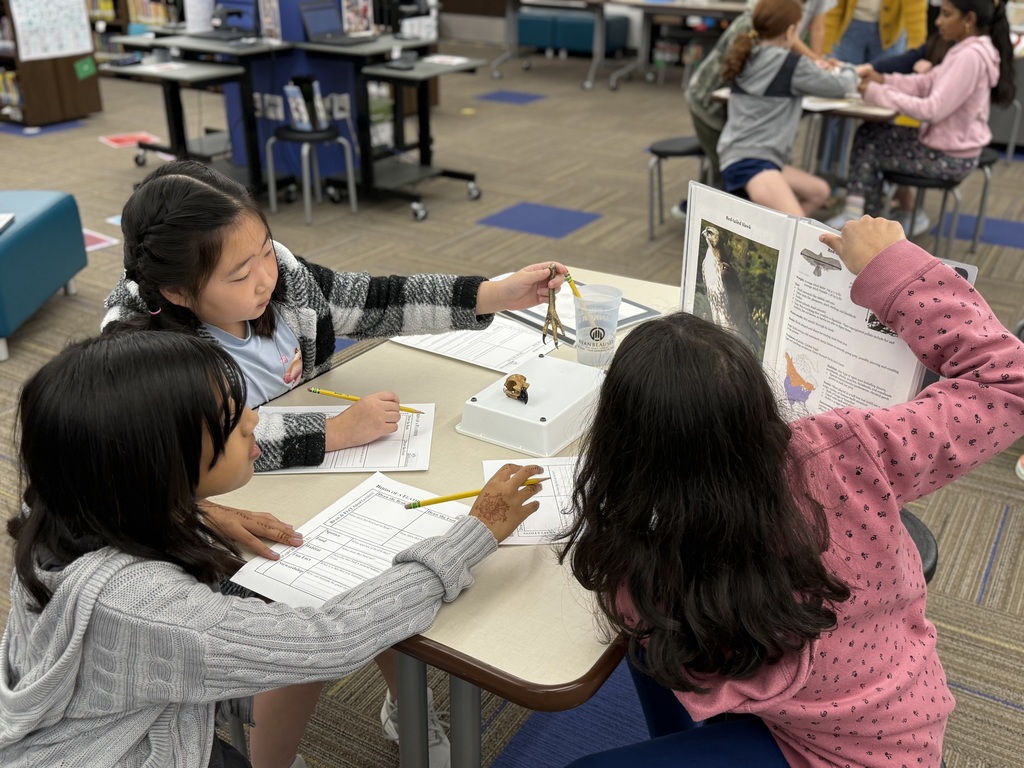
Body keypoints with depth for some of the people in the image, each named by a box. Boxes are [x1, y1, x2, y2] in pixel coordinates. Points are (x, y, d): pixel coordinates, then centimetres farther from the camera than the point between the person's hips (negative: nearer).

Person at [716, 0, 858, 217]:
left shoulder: (747, 59, 13)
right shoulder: (792, 65, -9)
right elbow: (841, 85, 6)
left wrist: (816, 72, 34)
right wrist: (847, 72, 27)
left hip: (740, 155, 9)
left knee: (819, 191, 22)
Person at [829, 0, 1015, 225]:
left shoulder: (970, 56, -25)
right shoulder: (966, 50, 5)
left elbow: (932, 109, -29)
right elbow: (926, 83, 10)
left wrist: (877, 93, -25)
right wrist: (883, 80, -4)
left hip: (949, 157, -9)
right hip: (946, 142, 9)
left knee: (870, 149, 1)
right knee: (867, 133, 9)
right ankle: (856, 212, 12)